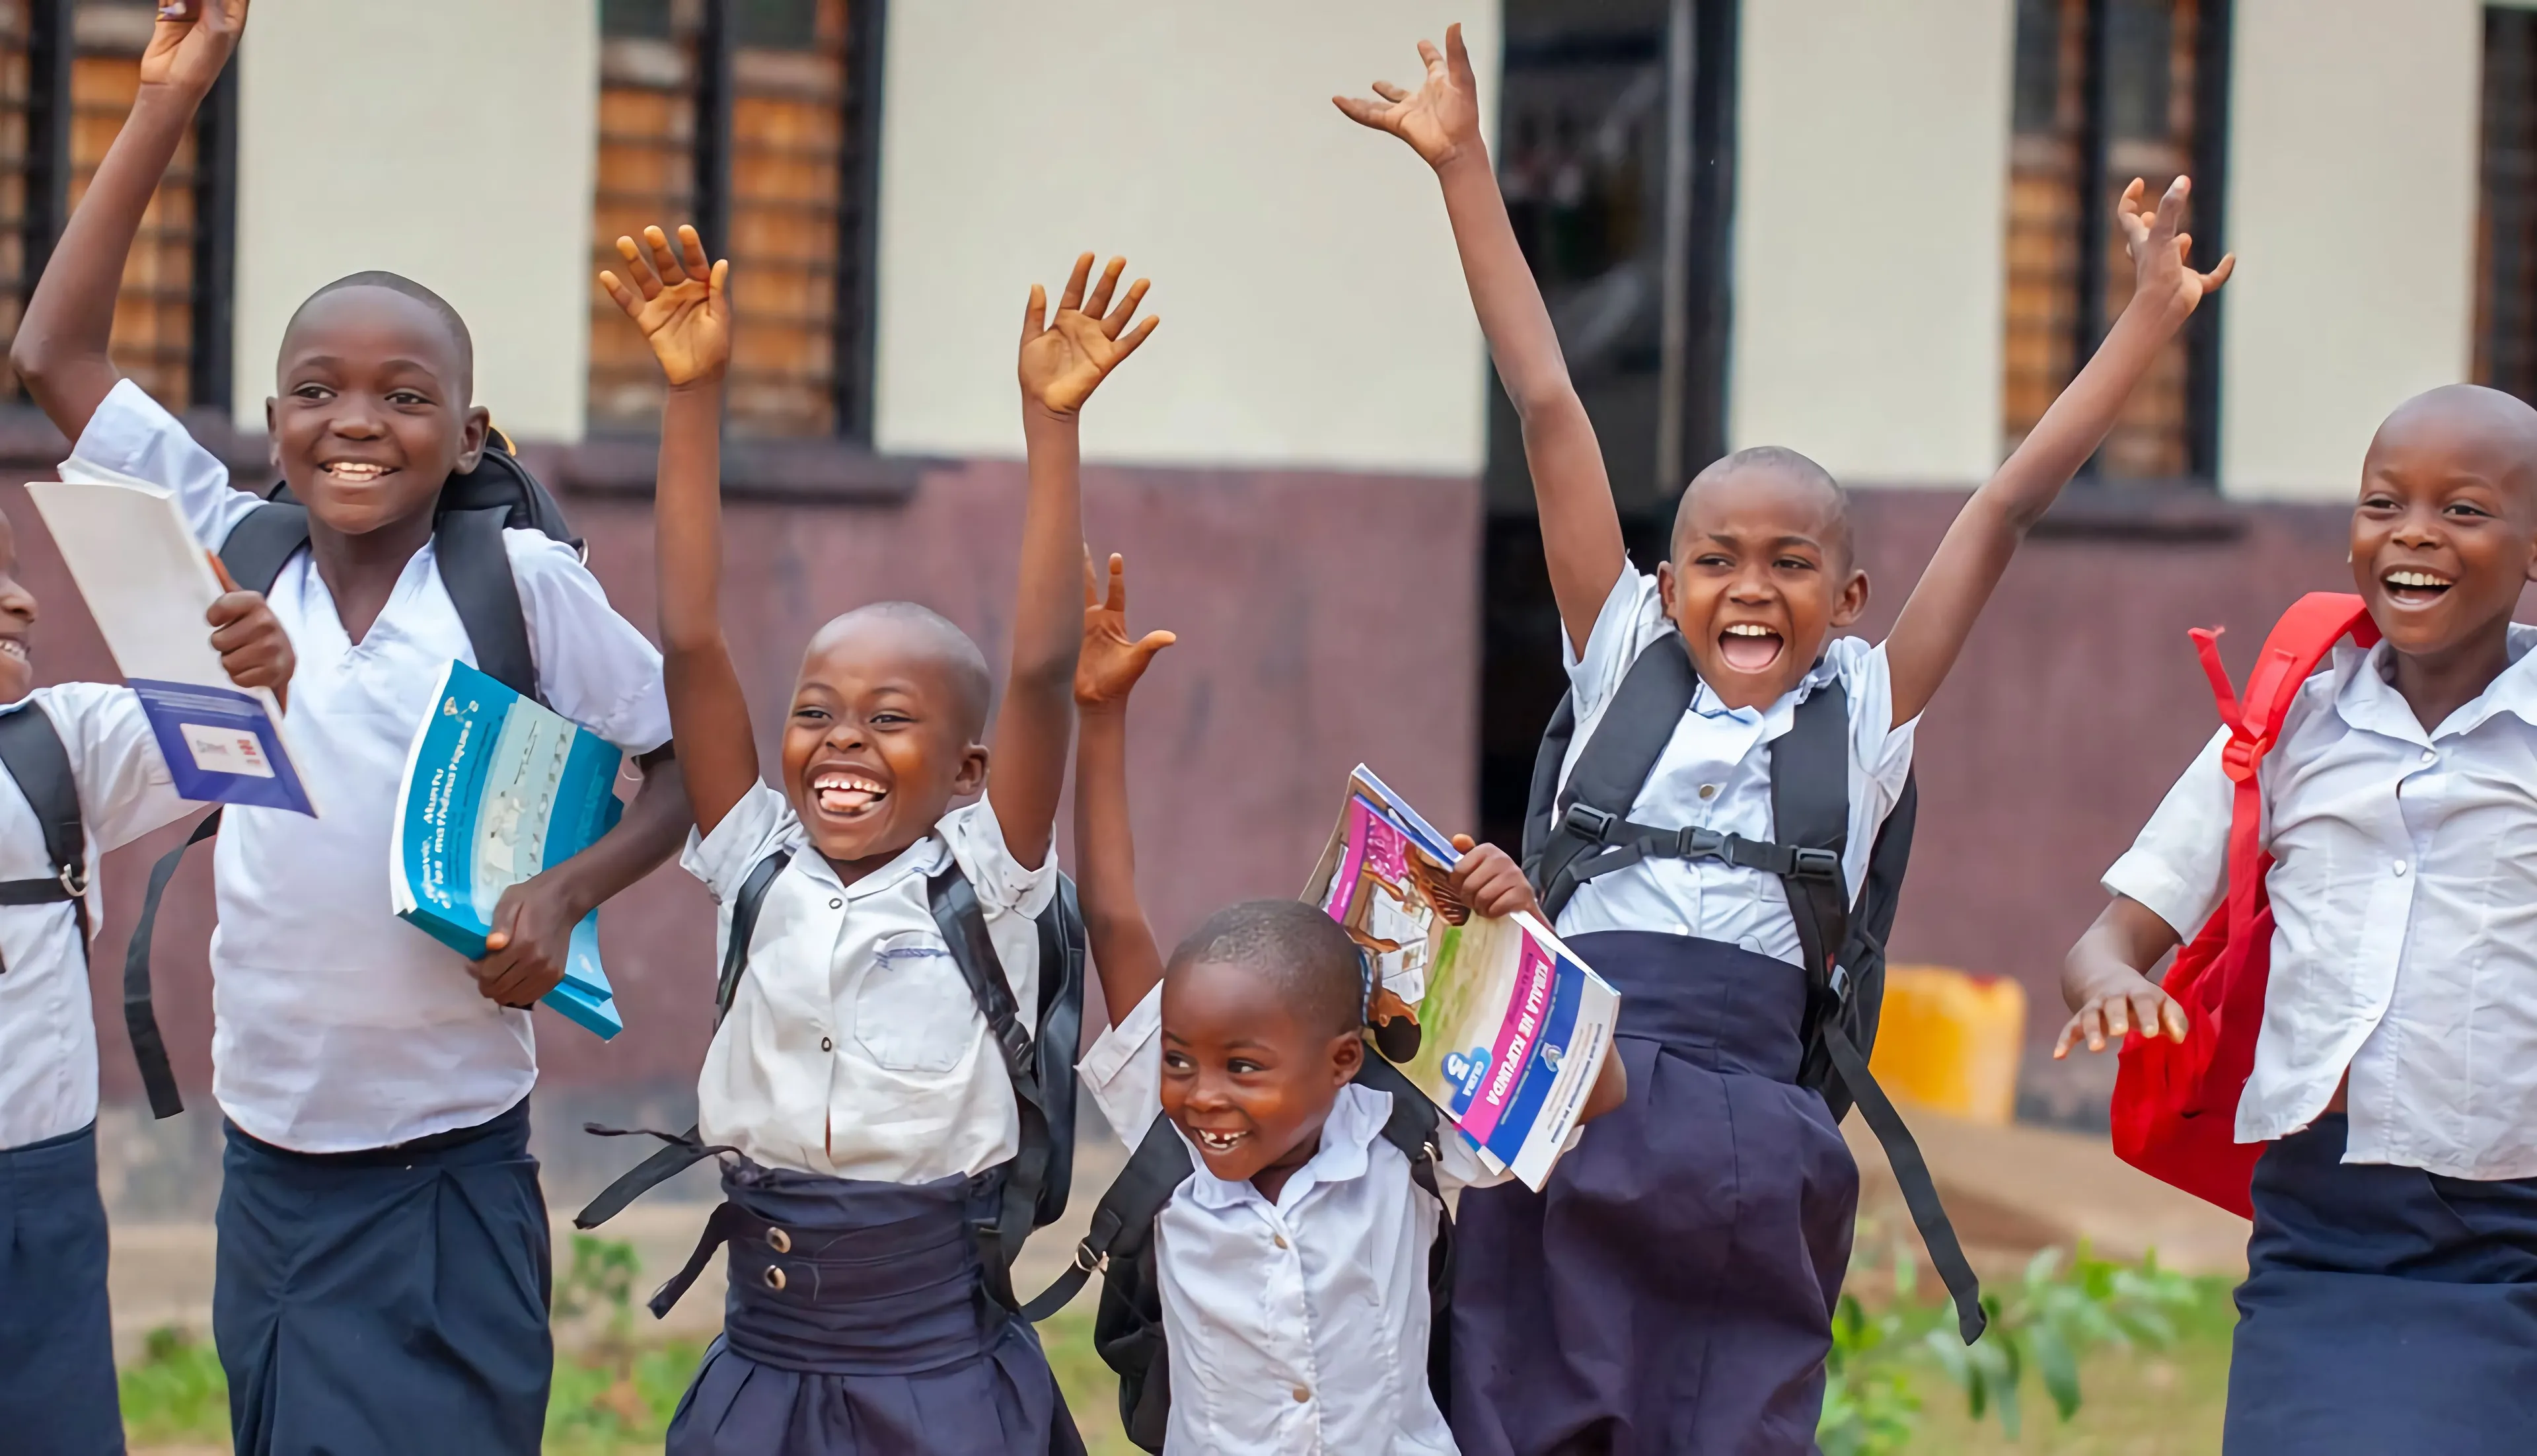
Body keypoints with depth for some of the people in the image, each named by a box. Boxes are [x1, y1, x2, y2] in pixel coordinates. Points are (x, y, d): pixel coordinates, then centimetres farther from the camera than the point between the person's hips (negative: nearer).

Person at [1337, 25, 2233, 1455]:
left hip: (1742, 1149, 0)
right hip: (1561, 1111, 0)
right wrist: (1465, 168, 10)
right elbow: (1549, 409, 9)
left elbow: (2006, 508, 7)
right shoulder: (1624, 674, 10)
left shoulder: (1862, 718, 10)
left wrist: (2150, 319, 6)